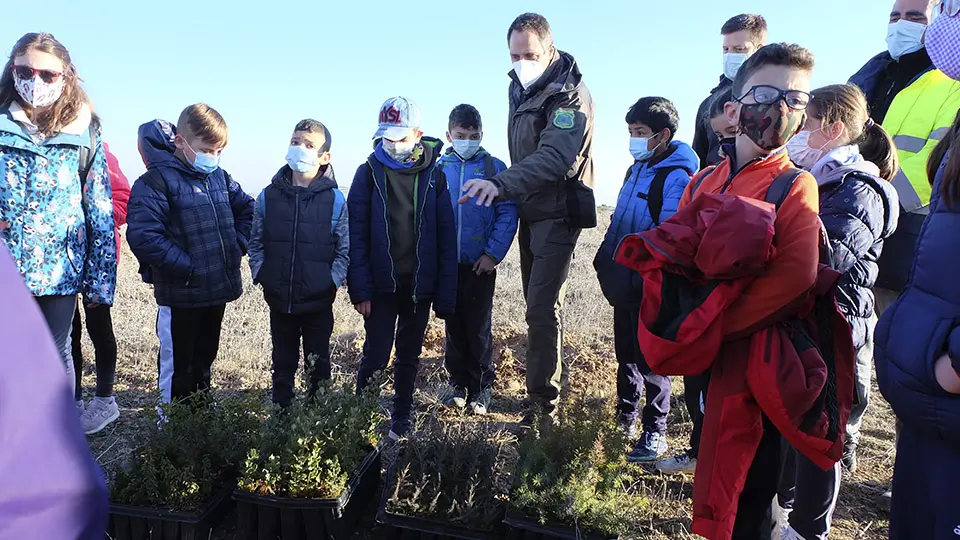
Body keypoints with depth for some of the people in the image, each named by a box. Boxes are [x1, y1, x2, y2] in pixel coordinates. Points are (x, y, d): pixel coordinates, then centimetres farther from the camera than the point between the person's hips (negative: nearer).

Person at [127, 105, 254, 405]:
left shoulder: (220, 177, 6)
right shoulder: (156, 181, -14)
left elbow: (247, 208, 19)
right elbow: (142, 235, -22)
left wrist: (238, 246, 5)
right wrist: (186, 267, -21)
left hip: (219, 290, 7)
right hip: (180, 294, -6)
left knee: (204, 359, 21)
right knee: (177, 366, 8)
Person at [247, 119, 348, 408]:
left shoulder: (335, 200, -6)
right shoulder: (268, 196, 1)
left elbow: (345, 249, -4)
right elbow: (256, 242, 7)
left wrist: (332, 281, -12)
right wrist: (261, 275, -3)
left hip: (319, 300, -2)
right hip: (279, 300, 2)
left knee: (318, 364, 13)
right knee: (283, 363, 17)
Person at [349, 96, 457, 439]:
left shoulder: (434, 174, 0)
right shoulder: (369, 173, -2)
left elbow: (446, 237, -2)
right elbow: (356, 235, -5)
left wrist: (446, 295, -6)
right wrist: (360, 289, -12)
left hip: (420, 284, 1)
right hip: (381, 283, -1)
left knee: (409, 355, 14)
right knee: (376, 355, 1)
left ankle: (401, 417, 30)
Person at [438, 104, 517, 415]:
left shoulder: (494, 168, -3)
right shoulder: (440, 168, 3)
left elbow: (508, 214, -7)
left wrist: (493, 253, -13)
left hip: (480, 263, -2)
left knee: (479, 326, 5)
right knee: (454, 324, 13)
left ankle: (482, 386, 21)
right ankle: (458, 381, 28)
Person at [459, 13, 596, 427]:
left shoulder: (570, 95, -17)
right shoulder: (519, 87, 10)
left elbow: (556, 157, -32)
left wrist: (501, 183, -42)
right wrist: (507, 188, 10)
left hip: (558, 213, -8)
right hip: (530, 210, 8)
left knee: (542, 305, -11)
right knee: (537, 302, 14)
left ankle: (543, 401, 0)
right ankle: (556, 376, 31)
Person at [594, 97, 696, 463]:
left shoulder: (675, 177, -14)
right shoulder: (635, 169, 13)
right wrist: (606, 263, 13)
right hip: (624, 281, 8)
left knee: (650, 358, 3)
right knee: (626, 352, 18)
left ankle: (655, 432, 17)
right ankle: (625, 418, 33)